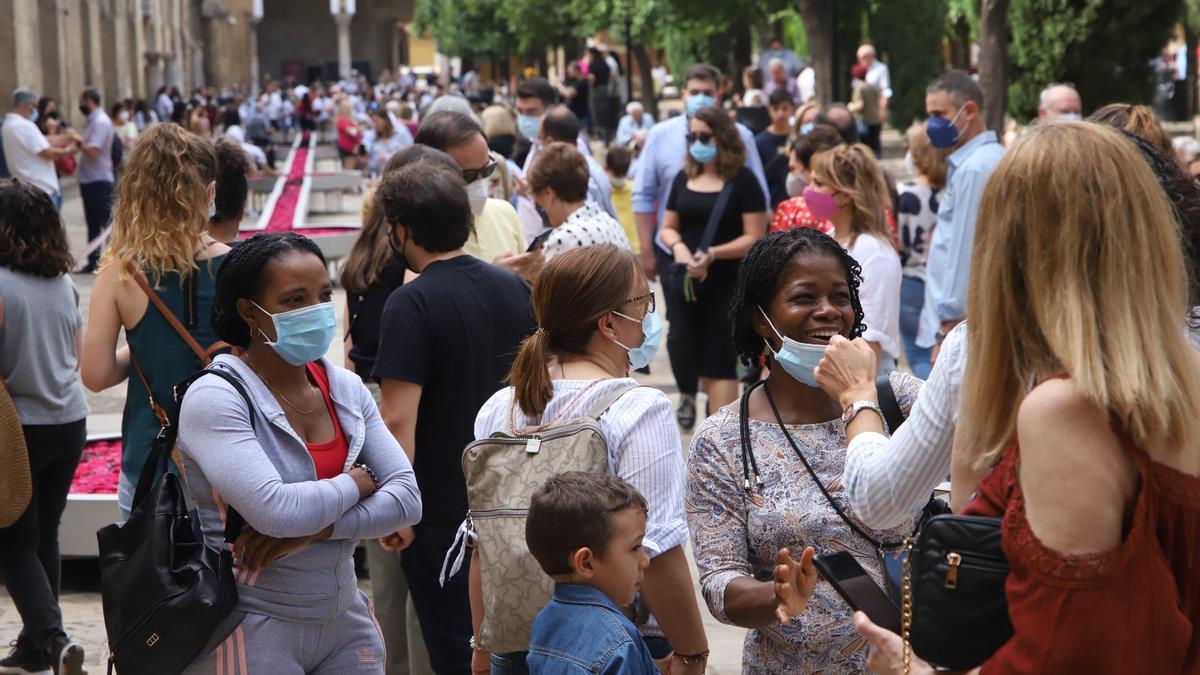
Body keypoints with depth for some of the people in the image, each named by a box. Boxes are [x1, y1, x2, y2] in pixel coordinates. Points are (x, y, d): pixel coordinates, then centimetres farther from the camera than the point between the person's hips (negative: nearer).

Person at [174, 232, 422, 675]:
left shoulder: (346, 389, 6)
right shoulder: (215, 399, -11)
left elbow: (407, 498, -2)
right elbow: (275, 509, -23)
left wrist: (313, 529, -15)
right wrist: (357, 483, -7)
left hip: (345, 621, 5)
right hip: (251, 632, -5)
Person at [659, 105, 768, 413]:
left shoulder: (742, 180, -7)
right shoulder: (684, 178, 10)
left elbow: (754, 237, -11)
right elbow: (668, 228, 14)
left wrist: (713, 254, -23)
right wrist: (679, 247, -9)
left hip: (728, 284, -6)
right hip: (689, 283, 6)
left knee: (720, 363, -8)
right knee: (699, 362, 11)